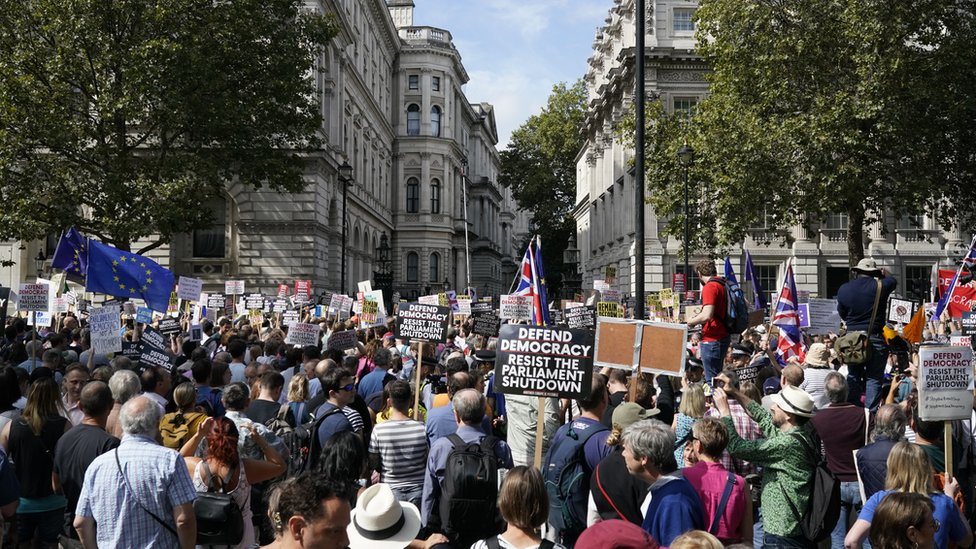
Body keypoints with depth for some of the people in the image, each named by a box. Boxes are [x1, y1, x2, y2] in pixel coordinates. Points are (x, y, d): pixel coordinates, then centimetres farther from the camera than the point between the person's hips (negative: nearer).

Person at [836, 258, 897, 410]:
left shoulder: (843, 289, 1)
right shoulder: (880, 286, -7)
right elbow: (893, 281, 18)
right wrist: (883, 272, 35)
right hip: (875, 339, -3)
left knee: (853, 377, 12)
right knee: (874, 379, 2)